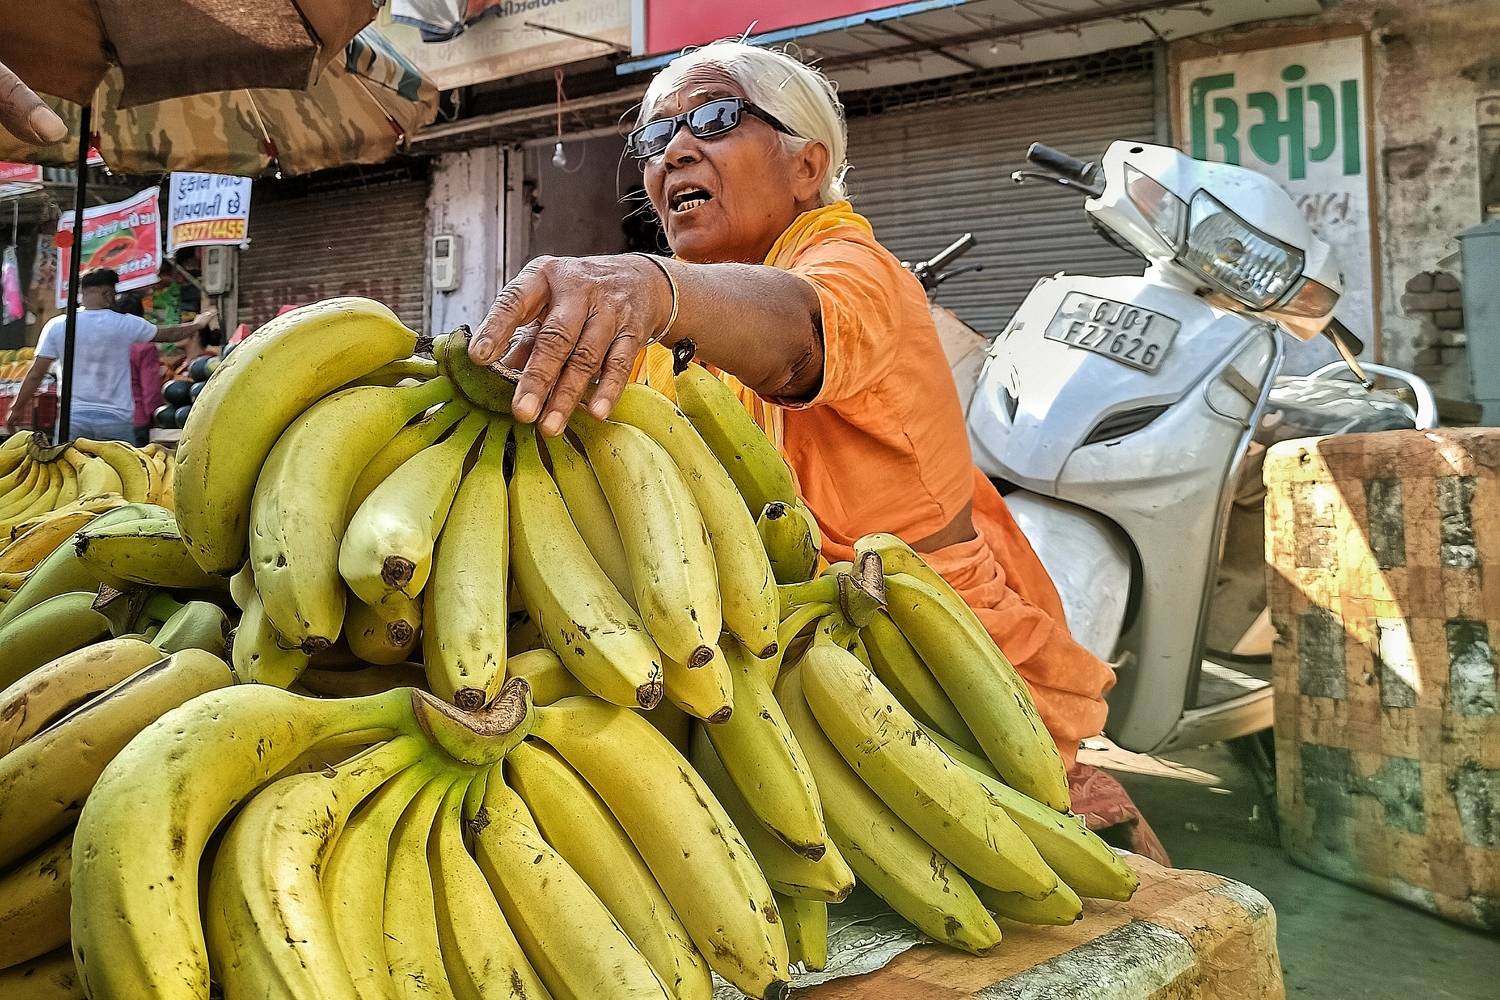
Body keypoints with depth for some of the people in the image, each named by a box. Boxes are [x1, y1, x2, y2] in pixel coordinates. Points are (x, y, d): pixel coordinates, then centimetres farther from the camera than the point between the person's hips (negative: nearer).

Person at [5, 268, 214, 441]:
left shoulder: (56, 326, 1)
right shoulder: (126, 324, -1)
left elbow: (35, 374, 2)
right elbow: (168, 335, 16)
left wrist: (15, 409, 14)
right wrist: (196, 325, 35)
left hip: (73, 418, 1)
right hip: (116, 419, -1)